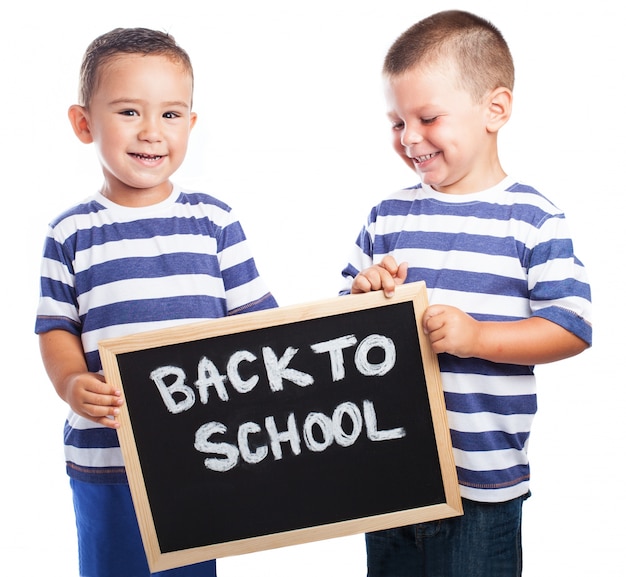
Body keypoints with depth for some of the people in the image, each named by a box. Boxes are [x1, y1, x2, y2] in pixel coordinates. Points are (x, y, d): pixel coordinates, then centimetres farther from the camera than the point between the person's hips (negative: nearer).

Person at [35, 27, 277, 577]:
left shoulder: (215, 221, 1)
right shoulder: (72, 234, 0)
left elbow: (253, 319, 3)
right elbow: (57, 329, 1)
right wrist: (73, 384, -18)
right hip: (104, 457, 0)